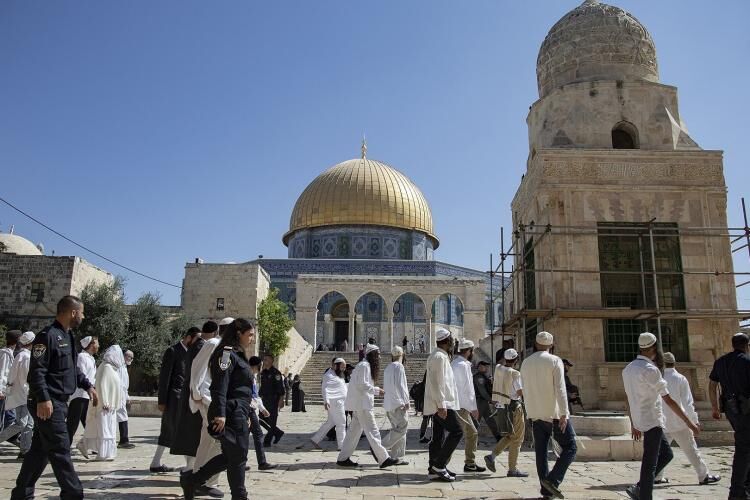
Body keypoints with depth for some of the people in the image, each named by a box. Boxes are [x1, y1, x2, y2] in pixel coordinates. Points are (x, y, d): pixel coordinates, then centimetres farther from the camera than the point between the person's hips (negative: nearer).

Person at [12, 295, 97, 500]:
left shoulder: (68, 336, 15)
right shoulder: (48, 336, -15)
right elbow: (37, 371, -20)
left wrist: (87, 386, 18)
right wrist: (43, 399, -25)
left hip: (60, 402, 10)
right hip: (48, 403, -10)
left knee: (40, 450, 15)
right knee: (60, 450, -5)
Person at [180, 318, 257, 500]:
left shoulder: (238, 355, 19)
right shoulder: (227, 352, -12)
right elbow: (220, 385, -20)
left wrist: (247, 413, 25)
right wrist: (220, 413, -25)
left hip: (238, 414, 10)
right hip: (231, 414, -10)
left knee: (230, 456, 15)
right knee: (238, 457, 0)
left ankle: (191, 479, 23)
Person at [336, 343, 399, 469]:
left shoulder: (367, 365, 19)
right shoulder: (364, 365, -13)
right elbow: (362, 384, -20)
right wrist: (376, 390, -14)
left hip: (360, 404, 10)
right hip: (361, 404, -10)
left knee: (354, 430, 11)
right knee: (372, 431, -7)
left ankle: (343, 458, 15)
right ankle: (383, 459, -4)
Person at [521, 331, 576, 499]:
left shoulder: (526, 363, 9)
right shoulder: (554, 361, -8)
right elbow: (560, 389, -16)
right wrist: (564, 414, -18)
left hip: (535, 414, 5)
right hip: (554, 413, -5)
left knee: (541, 451, 8)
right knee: (570, 447, 4)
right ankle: (553, 480, -9)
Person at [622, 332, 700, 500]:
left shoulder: (628, 368, 10)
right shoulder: (650, 369, -17)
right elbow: (668, 400, -16)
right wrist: (688, 422, -9)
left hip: (640, 421, 9)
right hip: (652, 421, -9)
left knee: (666, 454, 18)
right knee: (650, 463, -2)